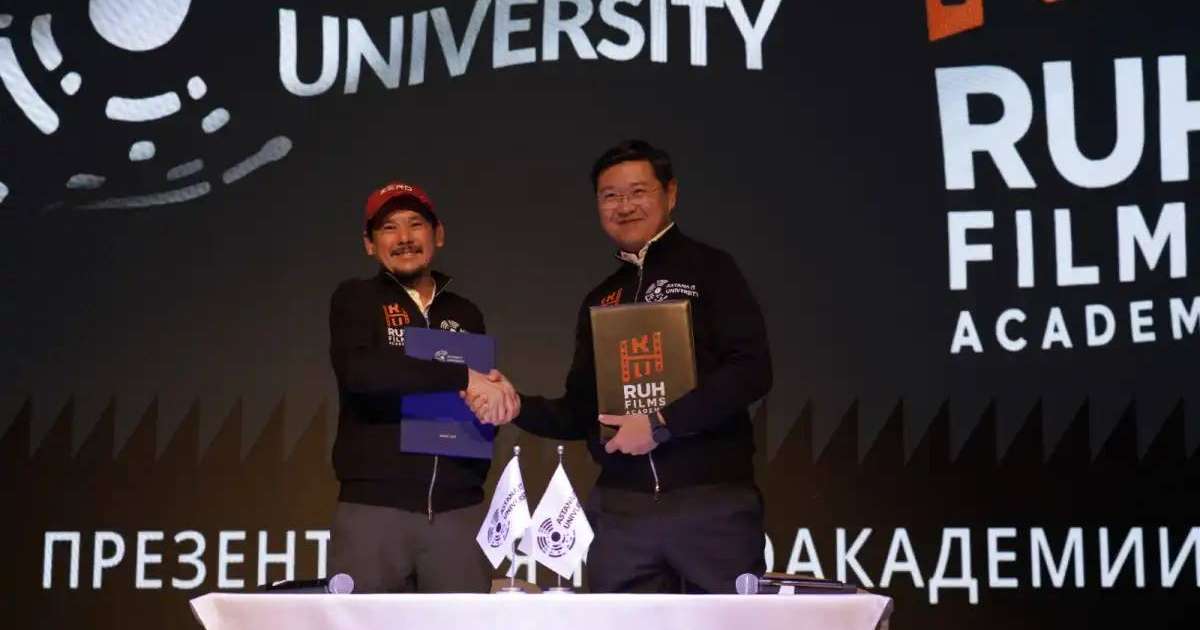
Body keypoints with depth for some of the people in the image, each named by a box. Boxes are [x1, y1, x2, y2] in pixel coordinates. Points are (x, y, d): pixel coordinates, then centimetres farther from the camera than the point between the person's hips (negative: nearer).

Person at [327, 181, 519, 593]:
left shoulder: (466, 315, 18)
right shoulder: (355, 299, 5)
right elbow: (357, 373, -14)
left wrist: (497, 398, -1)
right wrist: (463, 377, -16)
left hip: (459, 509, 3)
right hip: (374, 506, -3)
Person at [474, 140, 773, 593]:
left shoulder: (708, 269, 2)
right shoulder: (600, 301, 18)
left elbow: (751, 370, -11)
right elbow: (582, 413, 19)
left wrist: (662, 424, -16)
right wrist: (517, 406, 1)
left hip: (712, 500, -4)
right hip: (620, 509, 5)